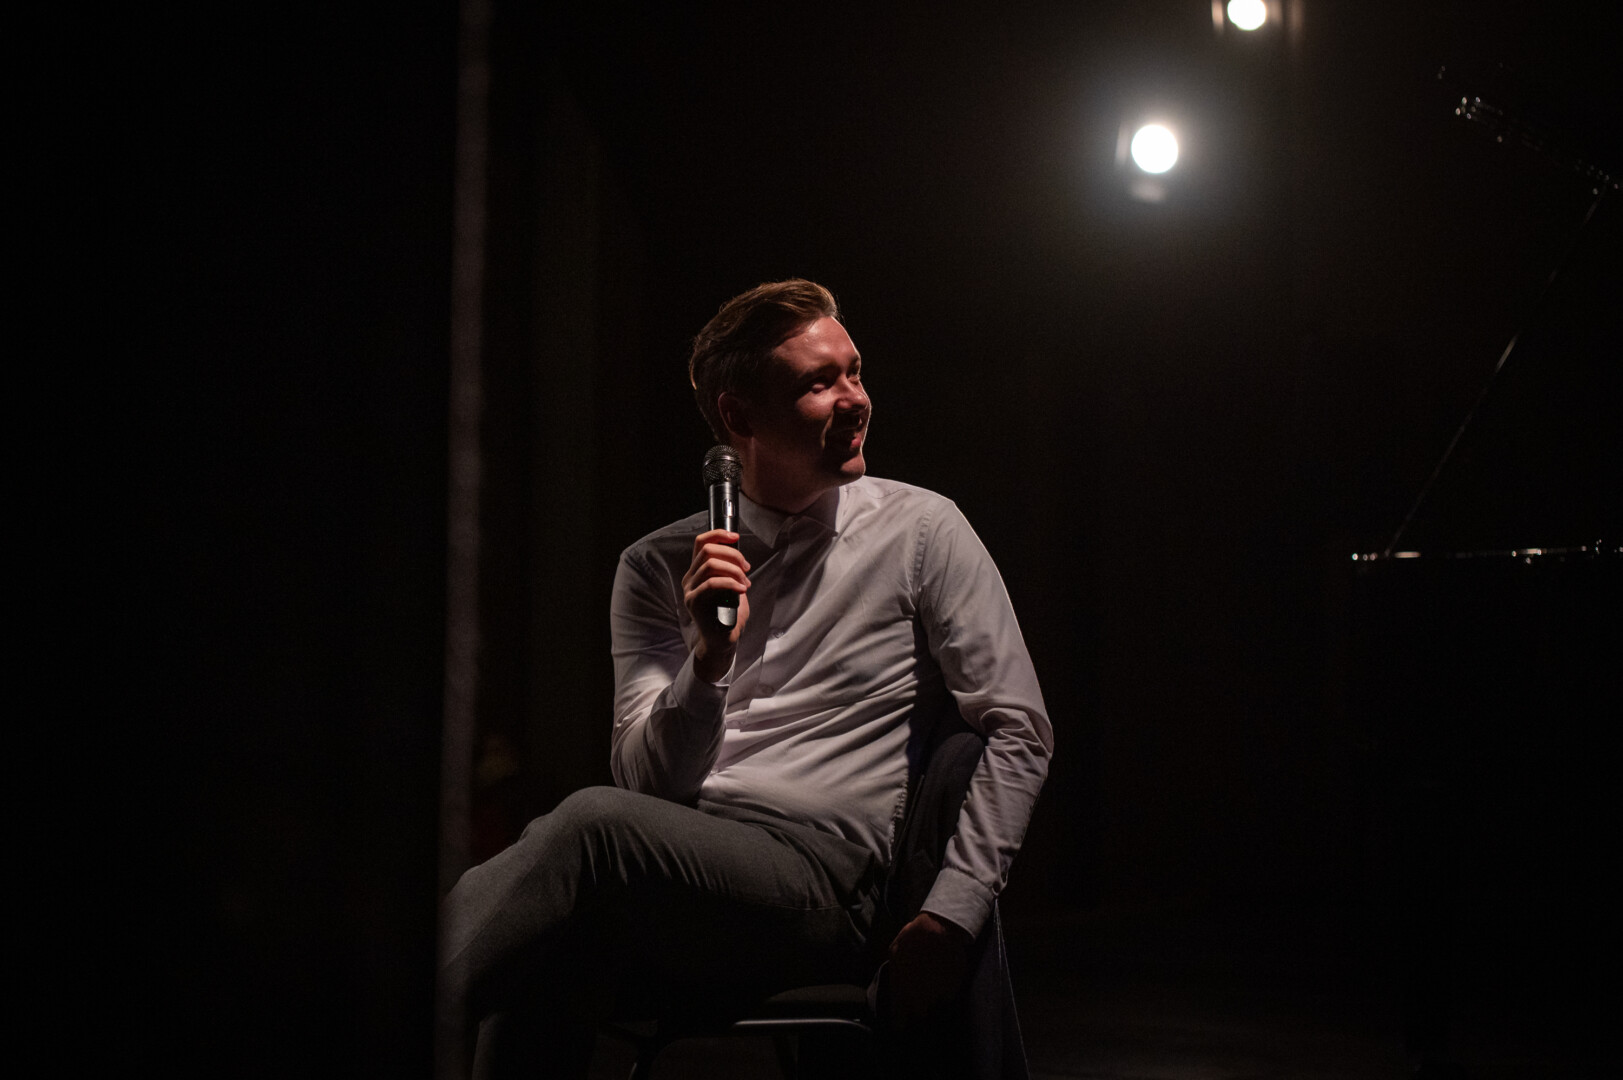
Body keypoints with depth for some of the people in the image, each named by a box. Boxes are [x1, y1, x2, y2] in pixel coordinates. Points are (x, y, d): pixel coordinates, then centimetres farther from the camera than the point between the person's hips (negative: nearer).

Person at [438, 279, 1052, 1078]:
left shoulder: (919, 530, 10)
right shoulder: (659, 567, 16)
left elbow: (1018, 730, 5)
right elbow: (645, 782, 7)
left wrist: (952, 917, -7)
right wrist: (707, 660, -12)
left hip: (824, 873, -2)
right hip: (679, 877, 3)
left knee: (596, 823, -33)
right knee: (543, 969, -35)